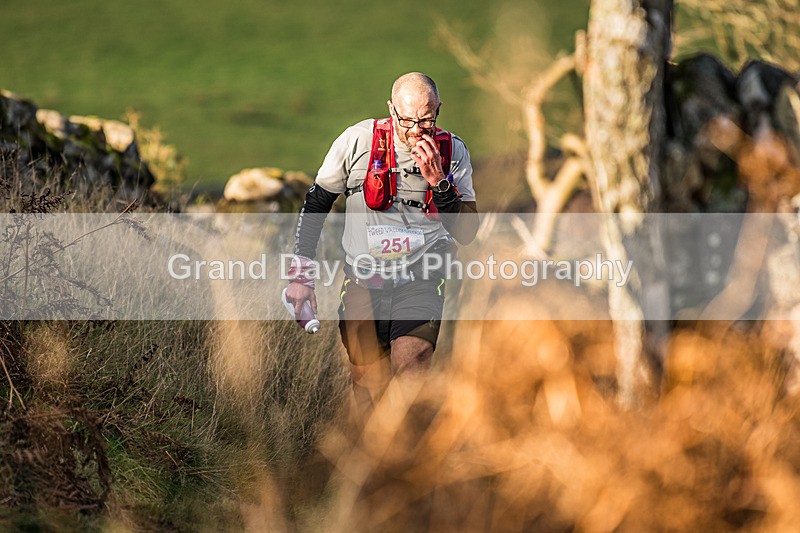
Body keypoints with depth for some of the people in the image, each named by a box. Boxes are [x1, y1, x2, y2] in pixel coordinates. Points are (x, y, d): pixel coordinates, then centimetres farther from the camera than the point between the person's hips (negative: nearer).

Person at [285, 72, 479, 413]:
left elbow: (466, 234, 0)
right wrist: (301, 275, 5)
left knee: (409, 362, -24)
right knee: (369, 385, -2)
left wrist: (439, 181, -15)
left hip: (420, 276, -1)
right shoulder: (358, 140, -2)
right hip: (362, 276, 1)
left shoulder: (453, 152, 2)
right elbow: (315, 205, 9)